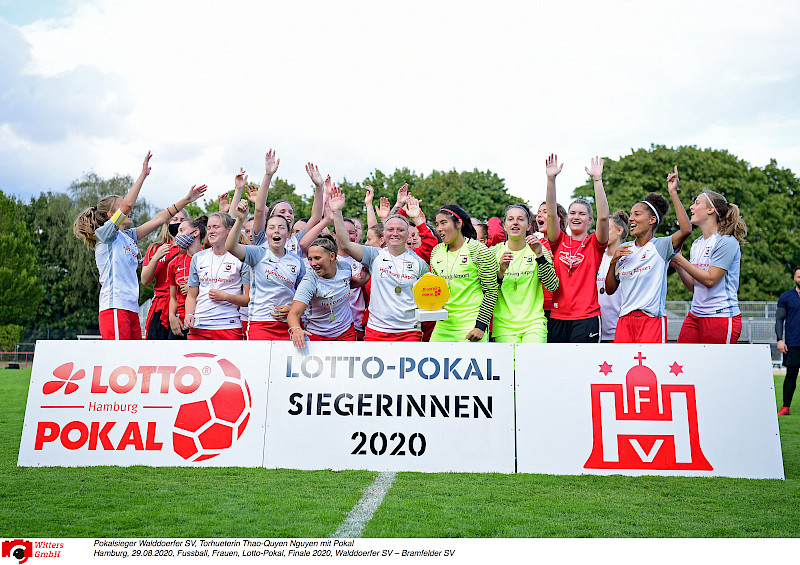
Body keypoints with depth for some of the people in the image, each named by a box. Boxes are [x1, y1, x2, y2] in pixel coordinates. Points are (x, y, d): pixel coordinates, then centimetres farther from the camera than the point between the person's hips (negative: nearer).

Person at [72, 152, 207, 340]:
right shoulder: (104, 234, -1)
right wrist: (143, 174, -8)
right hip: (114, 308, -8)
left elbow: (159, 219, 21)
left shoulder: (127, 236, 19)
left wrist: (186, 200, 22)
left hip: (131, 309, 8)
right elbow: (128, 205, -13)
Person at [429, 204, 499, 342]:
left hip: (471, 324, -5)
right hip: (443, 324, 5)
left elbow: (492, 291, -7)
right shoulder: (436, 251, 10)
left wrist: (481, 326, -12)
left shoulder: (478, 250, -6)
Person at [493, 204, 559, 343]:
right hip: (503, 325, 1)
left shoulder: (538, 250, 4)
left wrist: (539, 256, -17)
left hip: (534, 322, -1)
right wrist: (500, 272, -17)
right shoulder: (496, 251, 5)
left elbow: (553, 286, -7)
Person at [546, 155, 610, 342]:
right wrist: (551, 179, -11)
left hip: (586, 317, -3)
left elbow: (603, 216, -12)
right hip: (557, 317, 3)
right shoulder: (559, 242, 10)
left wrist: (597, 179, -17)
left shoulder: (594, 244, 4)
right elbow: (551, 214, -2)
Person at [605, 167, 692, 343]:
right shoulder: (623, 250, 14)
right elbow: (610, 289, 15)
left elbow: (686, 229, -21)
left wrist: (673, 193, -19)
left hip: (652, 318, -4)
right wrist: (613, 262, -1)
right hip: (625, 320, 4)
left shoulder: (661, 246, 1)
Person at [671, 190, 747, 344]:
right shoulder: (696, 244, 14)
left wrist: (680, 259, -13)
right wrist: (676, 265, 0)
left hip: (721, 315, -7)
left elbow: (710, 280, -17)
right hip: (695, 315, 7)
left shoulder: (727, 241, -9)